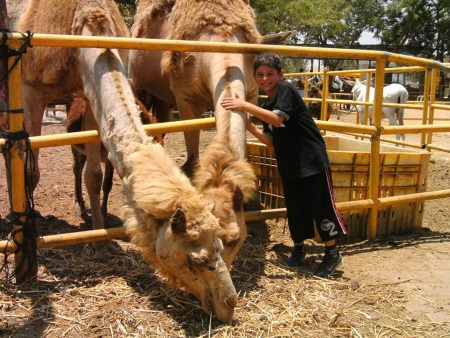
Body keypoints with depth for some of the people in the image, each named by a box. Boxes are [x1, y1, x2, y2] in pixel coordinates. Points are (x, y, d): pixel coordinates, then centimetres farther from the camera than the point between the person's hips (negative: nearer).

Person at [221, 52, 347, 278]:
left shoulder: (286, 91, -11)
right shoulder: (266, 106, 12)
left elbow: (277, 119, -28)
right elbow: (271, 141, 9)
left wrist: (245, 105, -28)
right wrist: (249, 125, -1)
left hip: (313, 161, -7)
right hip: (289, 166, 7)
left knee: (321, 207, 0)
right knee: (294, 208, 14)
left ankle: (332, 253, 14)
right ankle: (298, 247, 33)